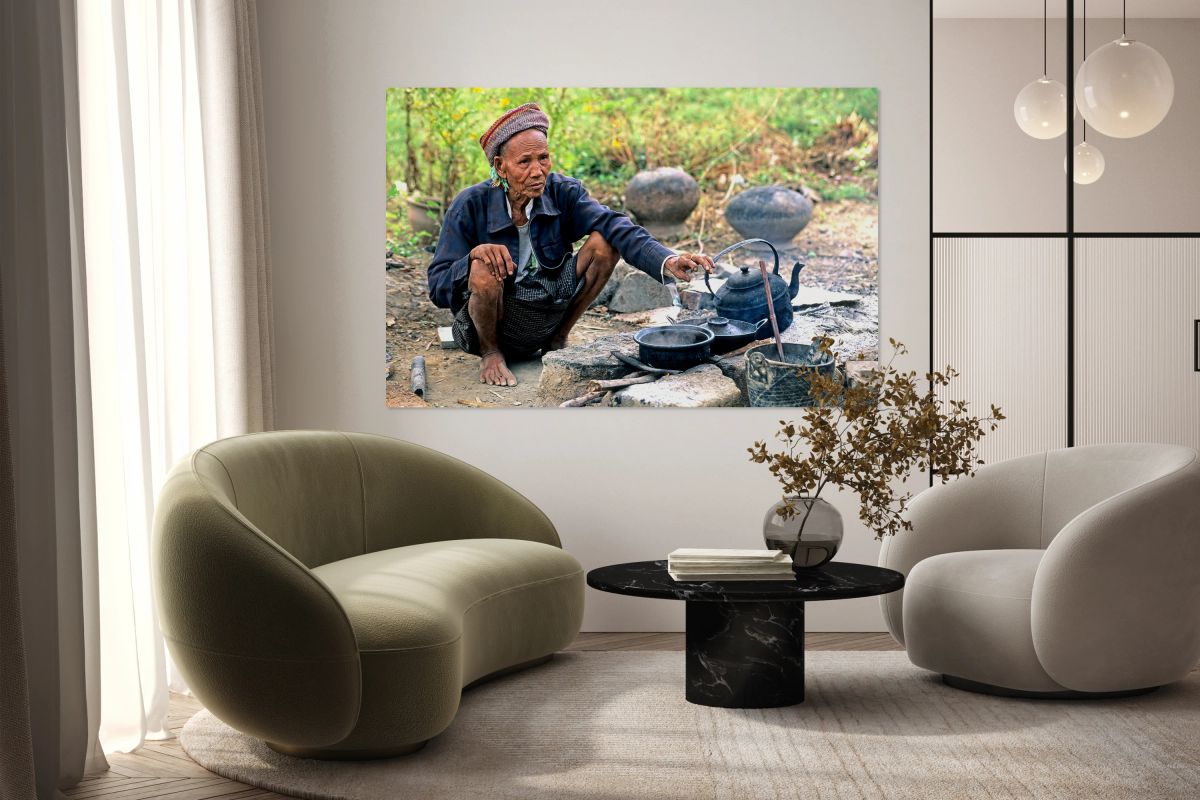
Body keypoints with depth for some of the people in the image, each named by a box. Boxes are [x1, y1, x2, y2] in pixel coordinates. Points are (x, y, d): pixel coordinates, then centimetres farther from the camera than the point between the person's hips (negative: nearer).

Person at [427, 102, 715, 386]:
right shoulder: (470, 206, -17)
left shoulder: (562, 192, -10)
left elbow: (614, 226, -27)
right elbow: (438, 289, -18)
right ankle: (490, 353, -4)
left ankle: (558, 340, 4)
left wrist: (667, 261, -44)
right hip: (486, 328, -3)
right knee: (484, 270, -35)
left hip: (546, 318, 3)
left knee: (605, 242, -14)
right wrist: (474, 254, -38)